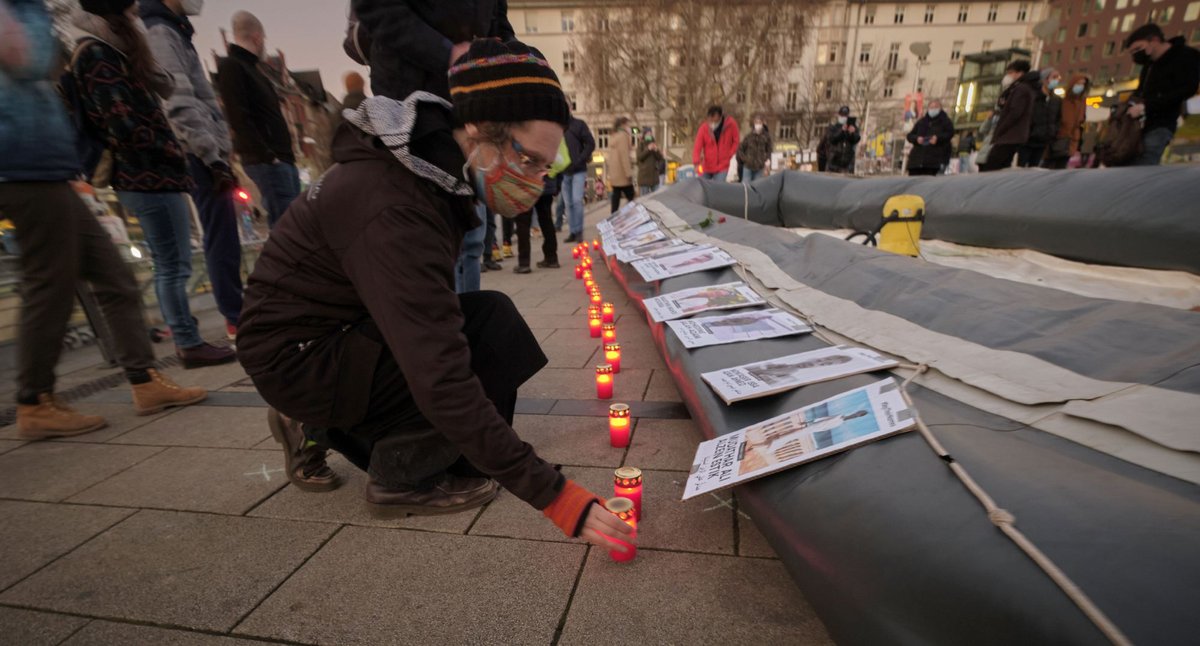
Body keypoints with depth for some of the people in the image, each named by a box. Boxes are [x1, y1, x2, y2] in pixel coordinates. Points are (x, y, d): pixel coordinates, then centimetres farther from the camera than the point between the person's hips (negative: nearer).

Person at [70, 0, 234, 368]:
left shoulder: (107, 52, 22)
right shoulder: (97, 53, -8)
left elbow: (141, 112, 18)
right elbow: (125, 124, -16)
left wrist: (170, 155, 7)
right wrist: (173, 152, -6)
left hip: (146, 174, 10)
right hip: (148, 175, -10)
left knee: (169, 265, 11)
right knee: (174, 265, -8)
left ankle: (186, 340, 18)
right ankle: (189, 344, -3)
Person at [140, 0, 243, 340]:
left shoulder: (173, 33, 24)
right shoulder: (159, 33, -7)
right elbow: (179, 105, -18)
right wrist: (212, 154, -24)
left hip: (205, 152, 10)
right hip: (200, 155, -10)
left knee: (222, 236, 11)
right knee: (222, 237, -10)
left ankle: (238, 311, 19)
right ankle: (237, 317, -6)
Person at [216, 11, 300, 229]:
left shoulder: (251, 67, 23)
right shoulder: (231, 66, -4)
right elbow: (238, 117, -15)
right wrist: (265, 155, -19)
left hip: (282, 158, 9)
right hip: (267, 161, -9)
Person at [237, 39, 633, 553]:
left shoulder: (431, 166, -5)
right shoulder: (393, 212, -32)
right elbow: (443, 384, -37)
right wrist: (551, 494, -34)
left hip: (339, 326, 9)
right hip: (296, 355, -9)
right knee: (491, 328, -21)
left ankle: (323, 427, 14)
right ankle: (405, 481, -2)